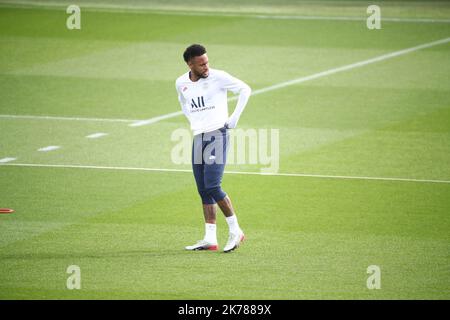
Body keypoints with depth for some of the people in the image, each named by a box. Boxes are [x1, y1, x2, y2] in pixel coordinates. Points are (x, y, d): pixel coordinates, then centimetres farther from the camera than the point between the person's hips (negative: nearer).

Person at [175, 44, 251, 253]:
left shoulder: (218, 77, -8)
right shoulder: (181, 84, 8)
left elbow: (245, 90, 0)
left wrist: (235, 117, -3)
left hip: (217, 134, -6)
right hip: (198, 138, 6)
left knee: (212, 187, -15)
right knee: (203, 191, 4)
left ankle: (235, 231, -3)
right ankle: (210, 239, 8)